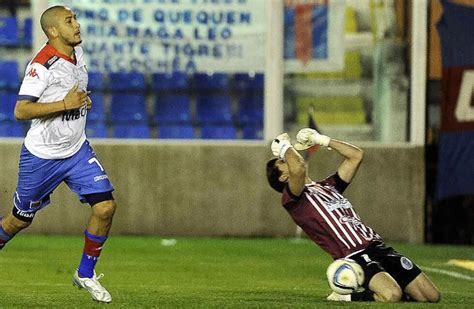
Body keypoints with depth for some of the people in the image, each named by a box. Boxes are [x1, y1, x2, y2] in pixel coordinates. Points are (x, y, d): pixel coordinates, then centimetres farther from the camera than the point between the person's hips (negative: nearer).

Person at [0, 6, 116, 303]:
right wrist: (65, 104, -30)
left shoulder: (77, 52, 3)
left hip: (77, 150, 6)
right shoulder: (42, 64, -21)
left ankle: (86, 274, 7)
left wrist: (84, 101, 6)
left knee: (105, 206, -8)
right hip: (42, 156, -6)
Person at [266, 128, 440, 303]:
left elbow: (356, 155, 29)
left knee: (432, 296, -4)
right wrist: (285, 147, 1)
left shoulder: (327, 186, 28)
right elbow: (297, 169, -19)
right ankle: (346, 297, -7)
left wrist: (322, 140, 31)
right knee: (392, 295, -35)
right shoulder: (292, 200, 2)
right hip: (353, 256, -8)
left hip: (378, 246, 8)